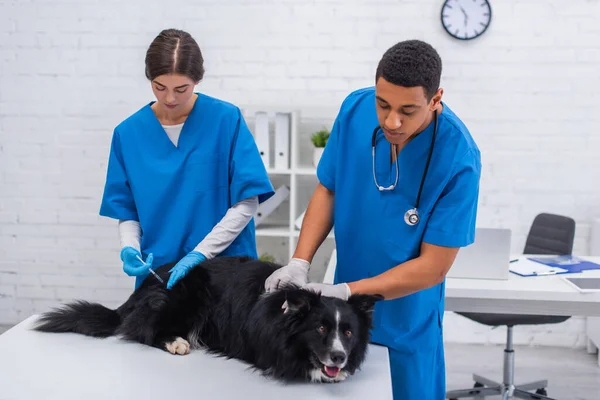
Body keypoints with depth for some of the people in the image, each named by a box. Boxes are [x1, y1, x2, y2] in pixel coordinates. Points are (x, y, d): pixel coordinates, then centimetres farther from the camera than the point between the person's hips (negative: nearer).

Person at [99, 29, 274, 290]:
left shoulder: (226, 119, -10)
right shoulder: (128, 133, -2)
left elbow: (247, 202, -10)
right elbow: (126, 210, 5)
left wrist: (200, 253, -16)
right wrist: (129, 248, -13)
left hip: (225, 267, -2)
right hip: (157, 272, 2)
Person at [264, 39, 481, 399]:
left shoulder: (458, 159, -25)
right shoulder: (356, 109, -14)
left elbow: (433, 266, -20)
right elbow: (328, 190, -2)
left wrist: (346, 290, -23)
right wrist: (300, 263, -13)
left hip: (406, 315, -3)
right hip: (344, 307, 4)